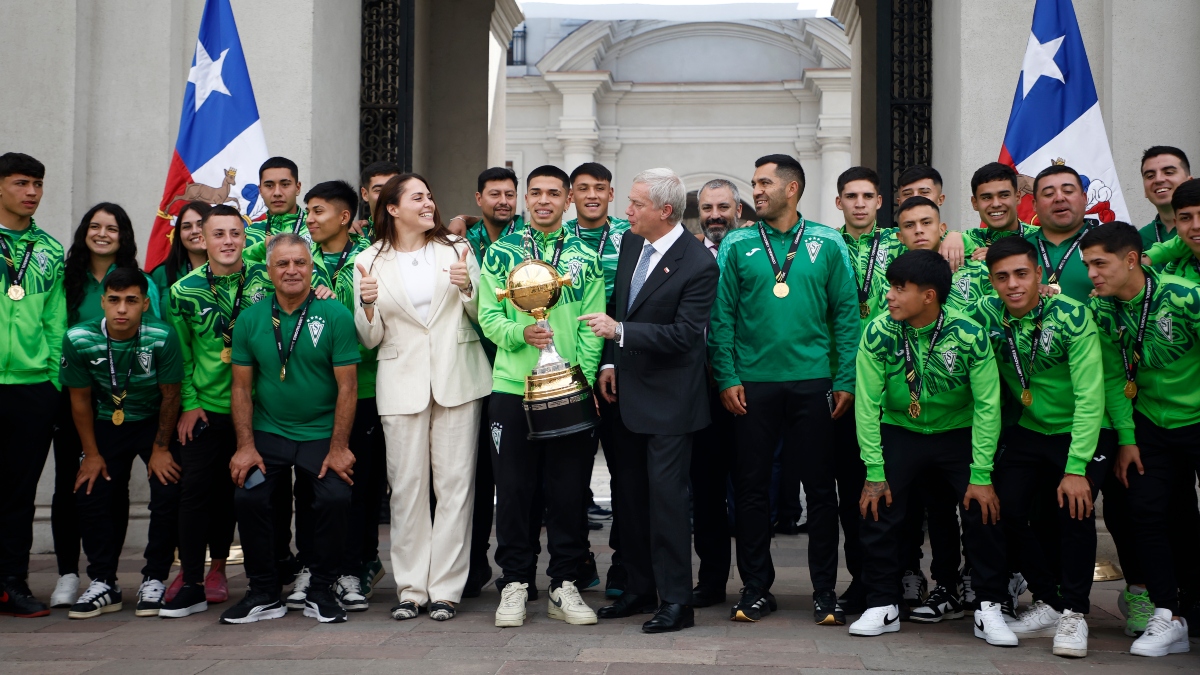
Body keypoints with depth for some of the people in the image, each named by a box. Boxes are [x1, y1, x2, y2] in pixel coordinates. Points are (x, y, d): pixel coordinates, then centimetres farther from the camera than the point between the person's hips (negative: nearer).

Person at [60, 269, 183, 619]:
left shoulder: (162, 337, -25)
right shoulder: (79, 339, -19)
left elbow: (170, 395, -12)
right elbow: (80, 400, -6)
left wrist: (161, 449, -8)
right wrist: (91, 454, -3)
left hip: (153, 422, -2)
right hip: (106, 424, 2)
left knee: (168, 492, -16)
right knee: (90, 493, -8)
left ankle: (154, 580, 0)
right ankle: (103, 584, 6)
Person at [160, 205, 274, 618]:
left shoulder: (266, 280, -1)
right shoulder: (184, 290, 1)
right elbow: (180, 354, 7)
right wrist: (189, 403, 2)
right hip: (205, 408, 0)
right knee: (195, 490, -1)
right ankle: (192, 583, 9)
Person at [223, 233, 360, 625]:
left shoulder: (334, 315, -5)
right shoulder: (251, 319, 4)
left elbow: (347, 386, -7)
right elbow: (241, 387, 6)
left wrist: (339, 448, -11)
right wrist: (245, 446, -3)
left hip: (321, 436, -2)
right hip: (268, 434, 2)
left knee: (335, 498, -22)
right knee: (247, 498, -16)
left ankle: (321, 592, -1)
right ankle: (263, 593, 3)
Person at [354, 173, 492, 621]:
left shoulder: (456, 250, 9)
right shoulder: (370, 262, 7)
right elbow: (371, 338, 7)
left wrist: (467, 288, -10)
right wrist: (367, 304, -13)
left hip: (457, 378, 0)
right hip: (402, 382, 0)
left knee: (454, 482, -2)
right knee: (407, 485, 0)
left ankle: (446, 588, 5)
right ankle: (411, 588, 9)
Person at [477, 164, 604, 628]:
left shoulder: (585, 258, 7)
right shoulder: (500, 253, 6)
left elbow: (592, 324, 3)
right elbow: (488, 315, 2)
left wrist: (583, 377, -8)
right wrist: (521, 333, -16)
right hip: (511, 388, 0)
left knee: (570, 491, 5)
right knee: (513, 489, 5)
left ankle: (564, 585, 16)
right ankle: (515, 583, 16)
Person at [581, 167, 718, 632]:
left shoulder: (698, 265, -18)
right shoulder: (631, 242, 6)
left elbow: (685, 334, -22)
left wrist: (620, 331, -23)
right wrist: (610, 361, 7)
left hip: (668, 400, -8)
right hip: (628, 391, 8)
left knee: (666, 496, -5)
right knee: (630, 495, 15)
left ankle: (675, 599, 5)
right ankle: (639, 588, 28)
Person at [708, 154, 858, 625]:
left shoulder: (827, 244, 4)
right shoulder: (737, 245, 5)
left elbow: (847, 315, 3)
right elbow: (722, 316, 2)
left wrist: (847, 380, -4)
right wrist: (727, 378, -6)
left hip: (813, 383, 0)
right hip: (753, 383, 1)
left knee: (820, 487, 4)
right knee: (751, 487, 5)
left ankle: (824, 590, 14)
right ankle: (756, 587, 17)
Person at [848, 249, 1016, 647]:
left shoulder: (970, 335, -21)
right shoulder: (878, 333, -18)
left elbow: (987, 406, -15)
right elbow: (867, 405, -13)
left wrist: (981, 476, -16)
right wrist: (875, 473, -14)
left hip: (958, 434, -1)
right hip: (900, 432, 1)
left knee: (984, 511, -11)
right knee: (877, 510, -10)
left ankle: (989, 610, 6)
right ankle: (883, 606, 8)